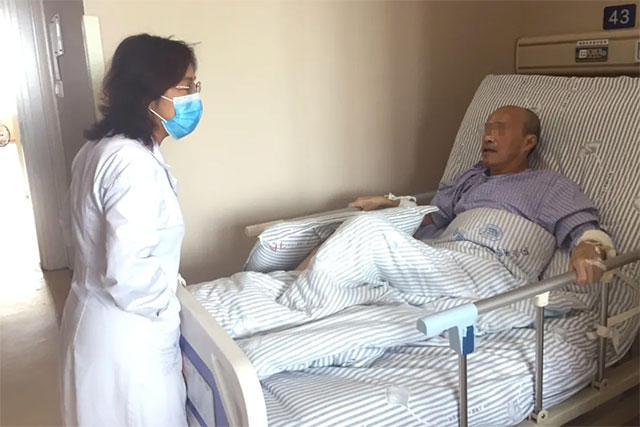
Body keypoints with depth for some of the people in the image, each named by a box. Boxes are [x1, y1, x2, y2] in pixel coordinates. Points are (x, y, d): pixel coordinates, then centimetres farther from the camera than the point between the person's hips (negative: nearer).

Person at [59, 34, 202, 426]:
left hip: (95, 316, 9)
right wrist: (167, 304, -12)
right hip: (128, 333, -9)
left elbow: (75, 226, 15)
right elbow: (128, 271, -32)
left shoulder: (100, 147, 3)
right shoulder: (134, 163, -28)